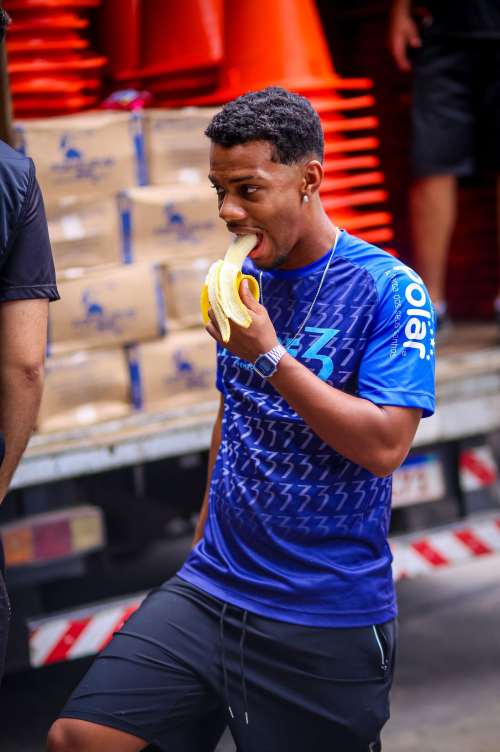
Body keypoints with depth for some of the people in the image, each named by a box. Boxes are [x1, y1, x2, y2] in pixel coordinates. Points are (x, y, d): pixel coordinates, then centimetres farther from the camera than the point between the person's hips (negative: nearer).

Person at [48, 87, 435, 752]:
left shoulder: (390, 292, -12)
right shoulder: (244, 278, 8)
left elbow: (385, 446, -20)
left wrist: (270, 356, -23)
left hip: (327, 621, -5)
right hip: (212, 590, 6)